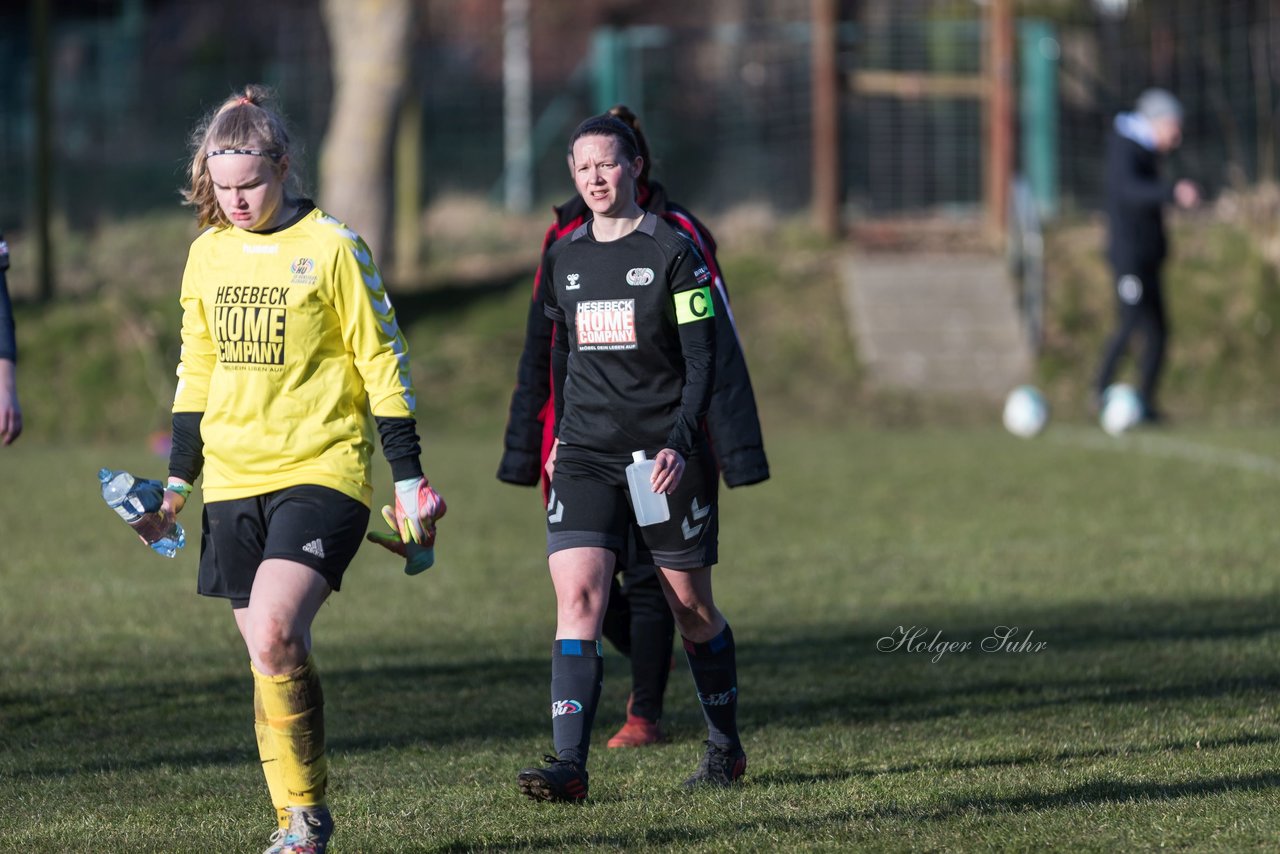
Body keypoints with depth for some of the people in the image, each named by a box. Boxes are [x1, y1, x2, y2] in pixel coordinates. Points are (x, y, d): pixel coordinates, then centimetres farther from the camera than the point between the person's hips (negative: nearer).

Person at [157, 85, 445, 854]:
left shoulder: (332, 247, -6)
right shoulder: (208, 254, 10)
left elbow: (383, 363, -2)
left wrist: (408, 475, -4)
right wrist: (179, 474, 17)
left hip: (322, 472, -5)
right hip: (234, 479, 5)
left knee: (275, 635, -21)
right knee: (269, 653, 4)